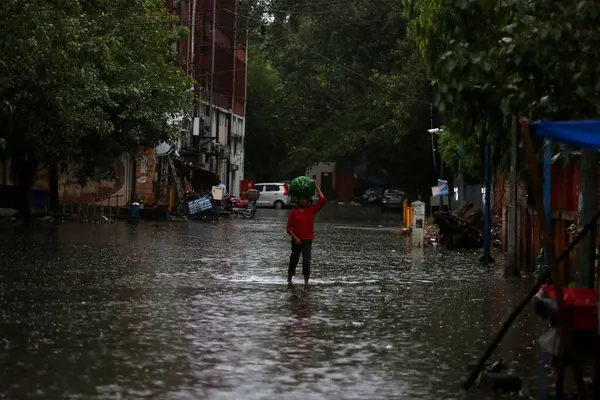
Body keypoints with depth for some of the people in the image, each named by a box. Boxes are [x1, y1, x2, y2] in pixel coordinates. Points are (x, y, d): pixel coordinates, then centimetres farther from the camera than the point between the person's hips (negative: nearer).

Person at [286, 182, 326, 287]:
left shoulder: (311, 210, 3)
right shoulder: (293, 212, -2)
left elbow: (323, 200, -2)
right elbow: (289, 228, -3)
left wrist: (317, 187, 0)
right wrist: (295, 238, -15)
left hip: (307, 240, 0)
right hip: (297, 241, 0)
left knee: (306, 262, -13)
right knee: (294, 260, 14)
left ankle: (306, 282, -11)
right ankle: (289, 278, 35)